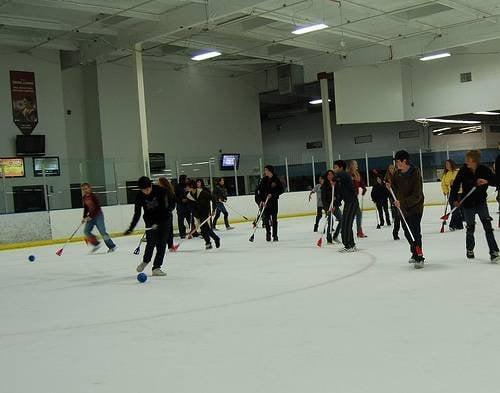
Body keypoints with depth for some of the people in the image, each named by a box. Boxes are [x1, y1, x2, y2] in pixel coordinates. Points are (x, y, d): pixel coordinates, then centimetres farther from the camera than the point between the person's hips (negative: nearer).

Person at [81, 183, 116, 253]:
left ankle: (112, 246, -2)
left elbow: (98, 206, -19)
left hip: (98, 215, -7)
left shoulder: (93, 196, -15)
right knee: (86, 231, -2)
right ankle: (96, 244, 12)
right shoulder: (84, 198, 7)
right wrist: (84, 217, 9)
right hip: (90, 216, 8)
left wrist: (90, 216, -19)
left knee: (102, 231, -10)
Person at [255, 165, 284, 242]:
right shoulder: (263, 180, 1)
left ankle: (275, 235, 6)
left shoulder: (276, 180, -1)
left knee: (274, 219, 0)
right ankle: (268, 234, 16)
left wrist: (272, 194, -16)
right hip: (265, 201, 1)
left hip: (274, 201, -1)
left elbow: (281, 190, -5)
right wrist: (260, 201, -15)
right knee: (266, 218, 0)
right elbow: (258, 191, -3)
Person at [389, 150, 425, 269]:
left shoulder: (415, 174, -19)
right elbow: (397, 191, 13)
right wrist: (391, 187, -8)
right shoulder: (397, 174, 2)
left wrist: (403, 202, -31)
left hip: (415, 207, -8)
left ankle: (419, 258, -5)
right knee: (407, 233, 16)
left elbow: (417, 196, -23)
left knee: (415, 232, -11)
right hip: (402, 208, 8)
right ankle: (415, 253, 33)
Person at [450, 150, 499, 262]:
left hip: (481, 202, 0)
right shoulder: (463, 171, -12)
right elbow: (455, 185, -10)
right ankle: (470, 250, 35)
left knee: (488, 227, -10)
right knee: (470, 229, 12)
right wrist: (454, 199, -18)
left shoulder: (484, 170, -12)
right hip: (468, 204, 0)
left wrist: (487, 181, -28)